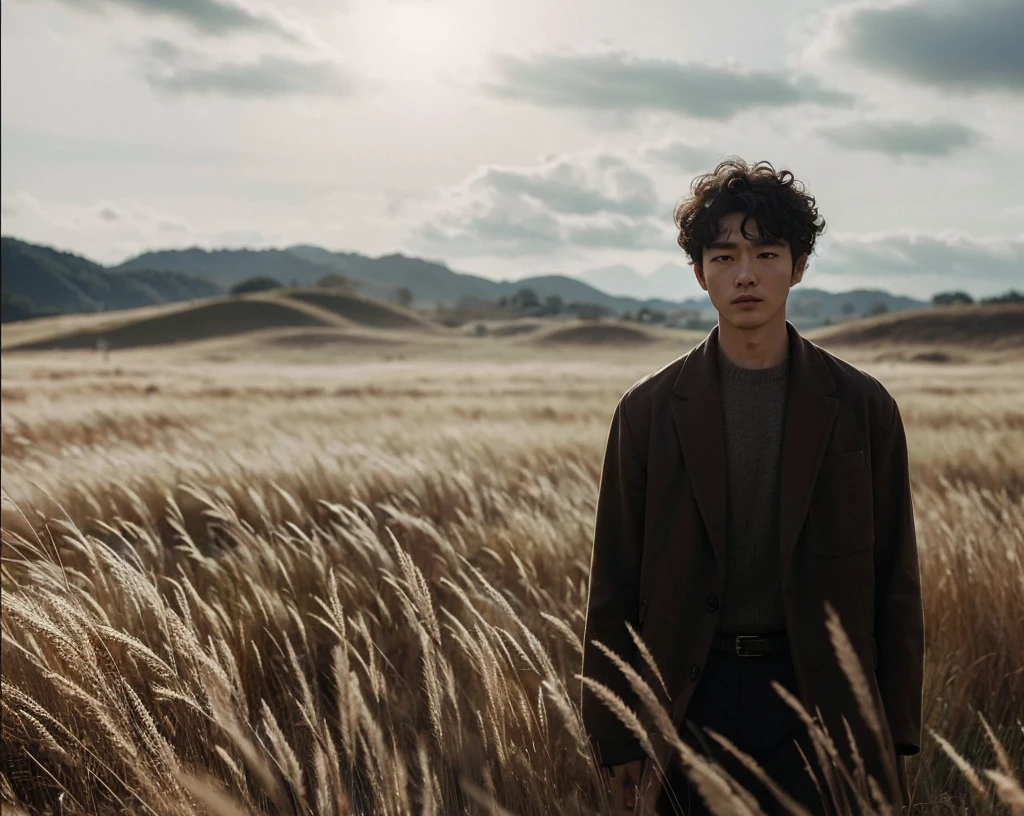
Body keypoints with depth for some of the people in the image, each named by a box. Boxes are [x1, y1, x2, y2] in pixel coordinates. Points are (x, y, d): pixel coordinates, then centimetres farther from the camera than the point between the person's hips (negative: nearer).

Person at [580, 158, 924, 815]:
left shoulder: (862, 408, 2)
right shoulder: (649, 410, 2)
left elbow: (896, 583, 5)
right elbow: (614, 585, 3)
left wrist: (892, 742, 1)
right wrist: (617, 745, 0)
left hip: (821, 702, 0)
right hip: (692, 705, 0)